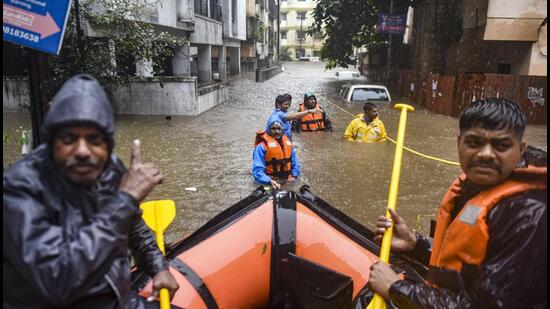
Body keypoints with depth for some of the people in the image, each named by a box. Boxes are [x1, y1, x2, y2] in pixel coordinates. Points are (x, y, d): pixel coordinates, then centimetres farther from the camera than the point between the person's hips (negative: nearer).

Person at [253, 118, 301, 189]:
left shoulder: (288, 142, 11)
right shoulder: (262, 146, -10)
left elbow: (295, 163, 18)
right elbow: (258, 169, -16)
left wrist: (294, 175, 0)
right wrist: (269, 181, -29)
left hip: (287, 183, 5)